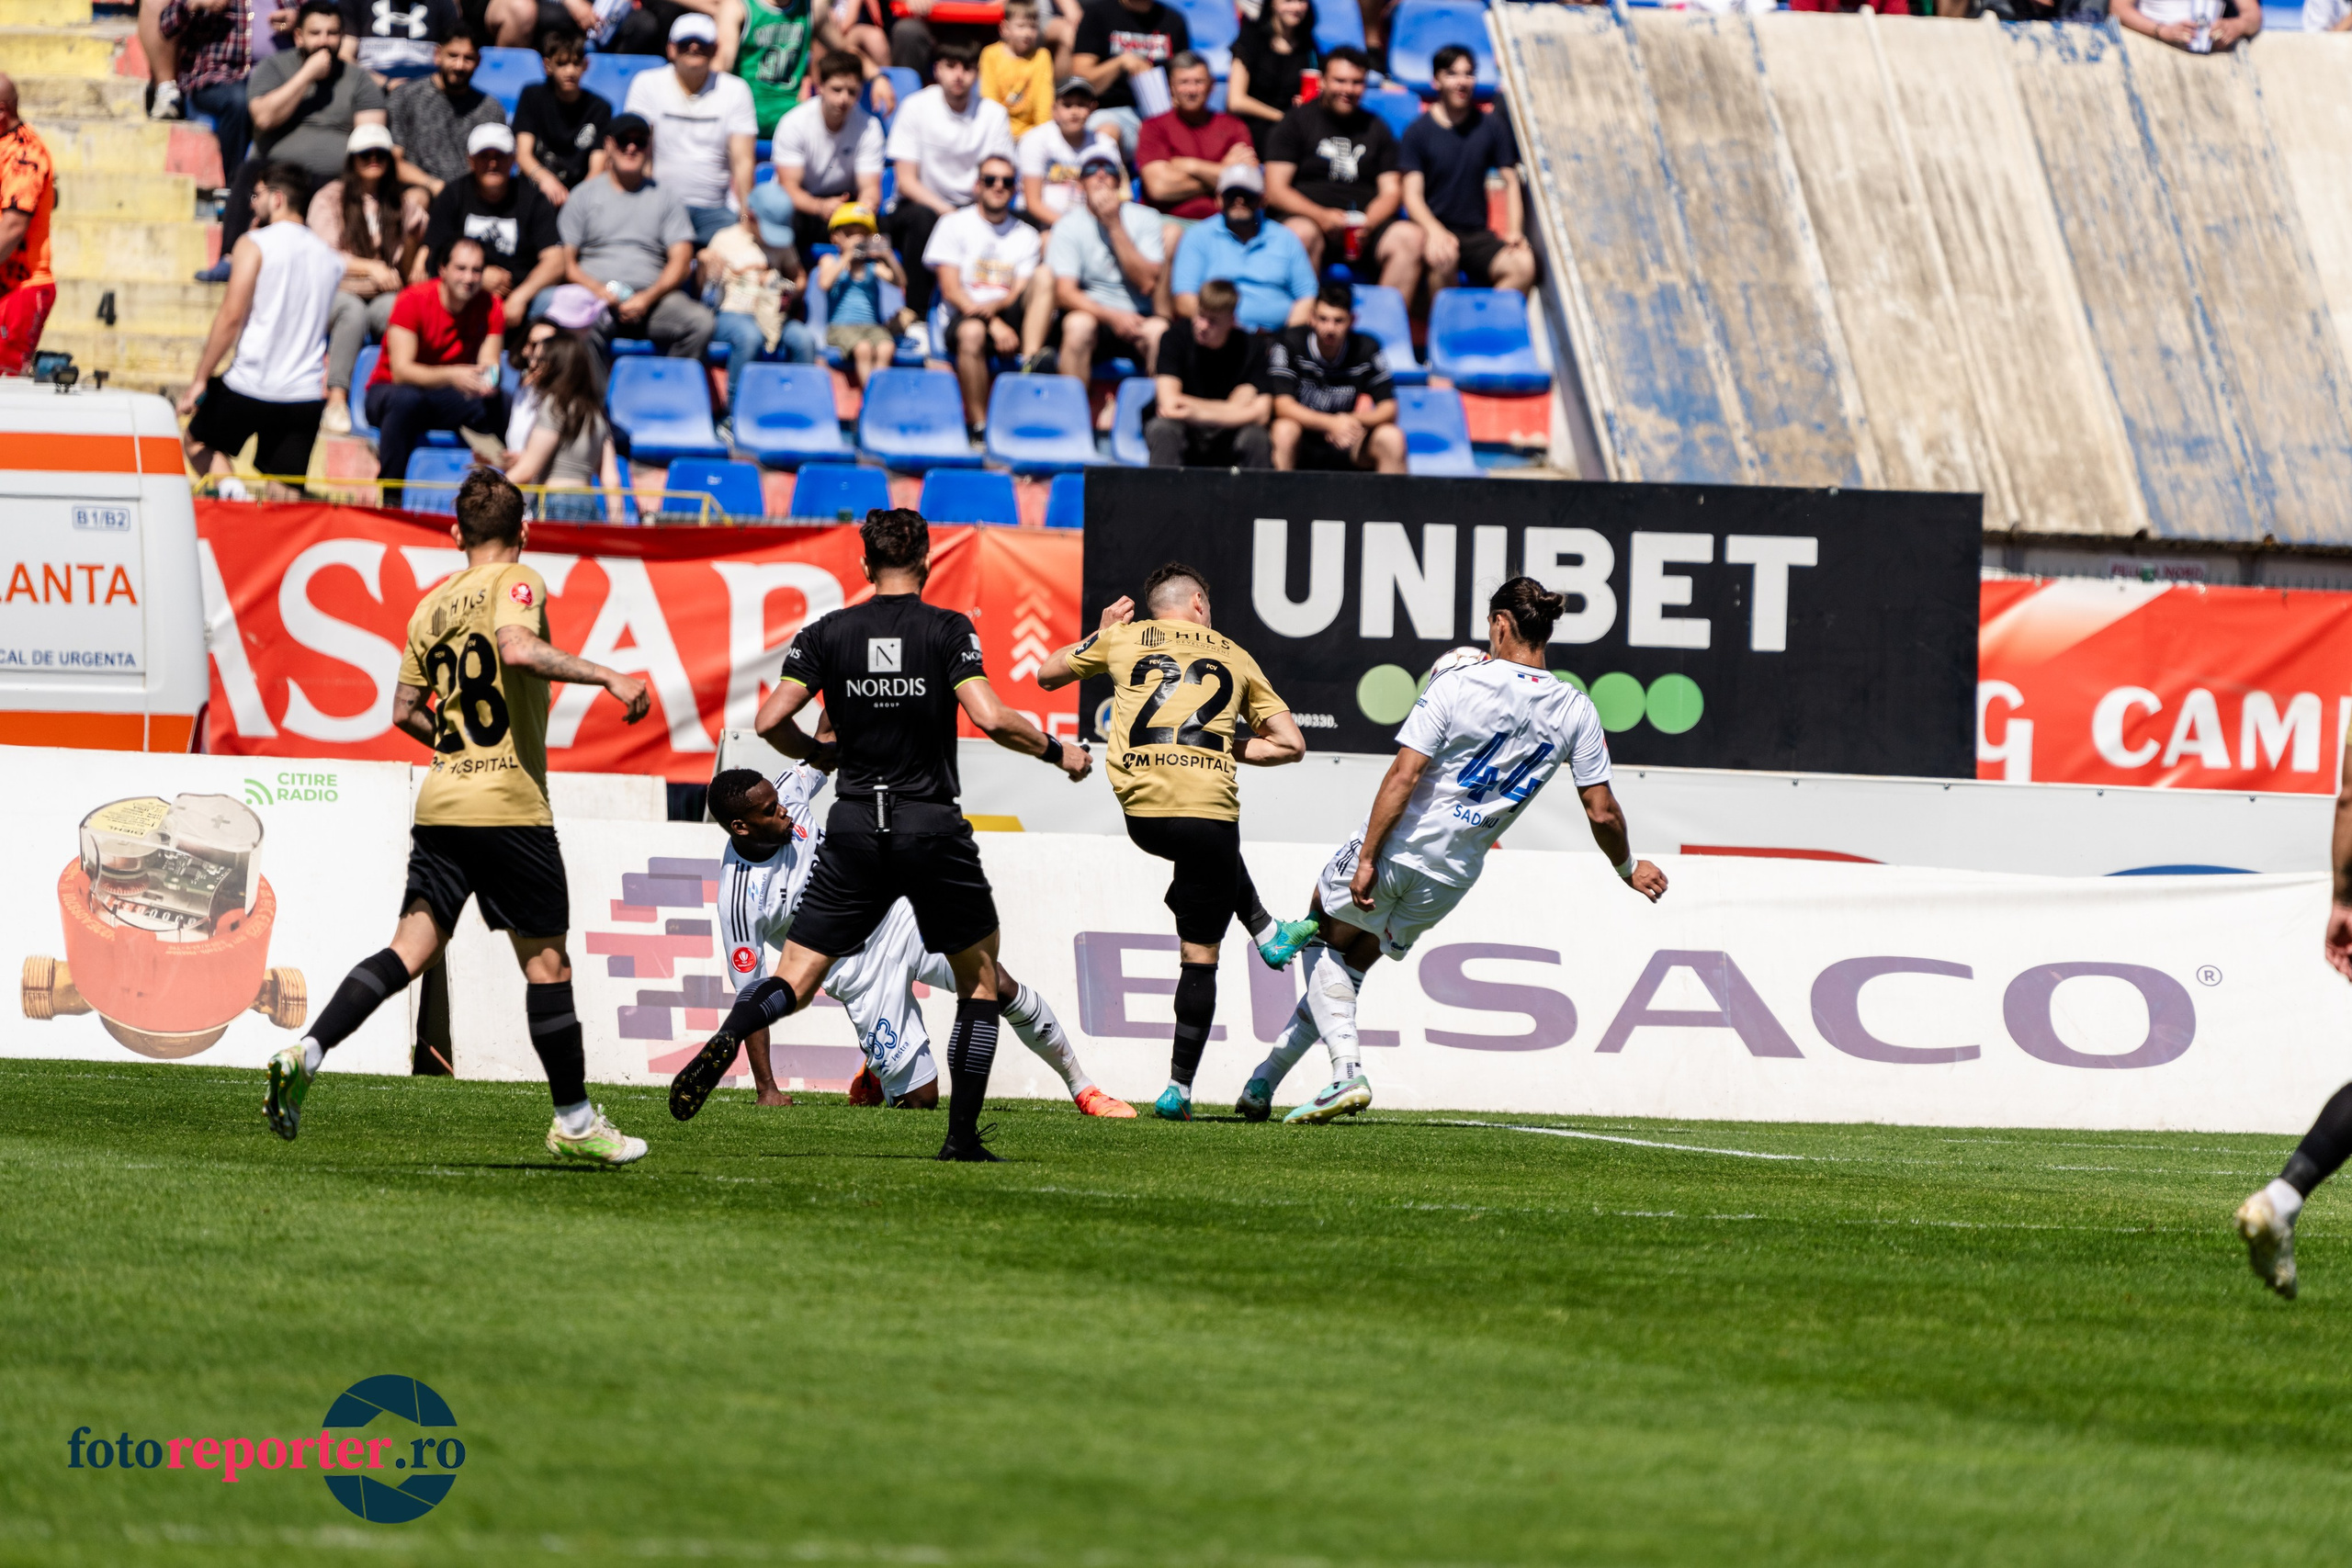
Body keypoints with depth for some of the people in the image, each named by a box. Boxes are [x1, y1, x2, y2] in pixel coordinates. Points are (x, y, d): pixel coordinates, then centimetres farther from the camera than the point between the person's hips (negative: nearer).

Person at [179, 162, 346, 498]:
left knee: (198, 440, 20)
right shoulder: (330, 256, 12)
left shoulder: (254, 244, -5)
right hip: (306, 397, 4)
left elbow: (231, 316, -11)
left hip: (250, 389, -4)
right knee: (287, 494, 7)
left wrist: (200, 379, -7)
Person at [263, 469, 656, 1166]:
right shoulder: (516, 582, -3)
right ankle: (574, 1120, 10)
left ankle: (306, 1054, -16)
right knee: (546, 958, 4)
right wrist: (606, 676, -22)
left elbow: (405, 712, 17)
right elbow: (519, 649, -24)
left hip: (441, 800, 6)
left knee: (412, 948, 2)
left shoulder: (433, 604, 15)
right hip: (510, 806, -6)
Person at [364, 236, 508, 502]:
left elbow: (489, 363, -11)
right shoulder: (413, 300, -18)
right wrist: (451, 376, -43)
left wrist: (488, 378, -37)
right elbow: (400, 370, -26)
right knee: (406, 399, -40)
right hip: (391, 390, -3)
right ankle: (389, 496, -32)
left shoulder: (490, 306, -6)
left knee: (498, 404, -26)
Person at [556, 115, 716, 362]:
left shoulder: (664, 197, 18)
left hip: (652, 297, 2)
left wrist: (647, 298, -9)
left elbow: (680, 261, 9)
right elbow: (566, 261, 10)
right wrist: (597, 289, -11)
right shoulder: (585, 195, 16)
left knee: (702, 323, -30)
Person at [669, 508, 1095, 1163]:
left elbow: (770, 721, -2)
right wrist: (1057, 752, 1)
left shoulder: (826, 633, 3)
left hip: (854, 829, 2)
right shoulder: (948, 630, -4)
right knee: (982, 980, 15)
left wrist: (816, 753, 18)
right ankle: (962, 1135, 8)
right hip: (933, 827, -2)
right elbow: (990, 719, -15)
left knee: (795, 979, 3)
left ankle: (727, 1037, -30)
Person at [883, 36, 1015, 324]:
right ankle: (915, 316, -32)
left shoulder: (993, 114, 1)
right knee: (923, 217, -37)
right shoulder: (916, 107, -5)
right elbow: (906, 181, -9)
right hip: (921, 205, -2)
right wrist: (946, 211, -24)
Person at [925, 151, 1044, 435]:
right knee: (971, 332, -38)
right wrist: (994, 324, -16)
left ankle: (1032, 357, -38)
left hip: (1010, 317, 3)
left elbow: (1020, 294, 5)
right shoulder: (954, 225, 8)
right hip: (964, 315, -3)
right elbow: (951, 290, -2)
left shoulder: (1026, 236, 17)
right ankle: (979, 425, -36)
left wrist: (994, 306, -20)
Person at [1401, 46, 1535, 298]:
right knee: (1444, 258, -39)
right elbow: (1412, 195, -4)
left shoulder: (1491, 126, 10)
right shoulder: (1419, 131, 1)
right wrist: (1435, 231, -24)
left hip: (1477, 234, 3)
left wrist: (1514, 231, -5)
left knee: (1523, 266, -27)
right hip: (1434, 228, -3)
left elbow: (1511, 182, 12)